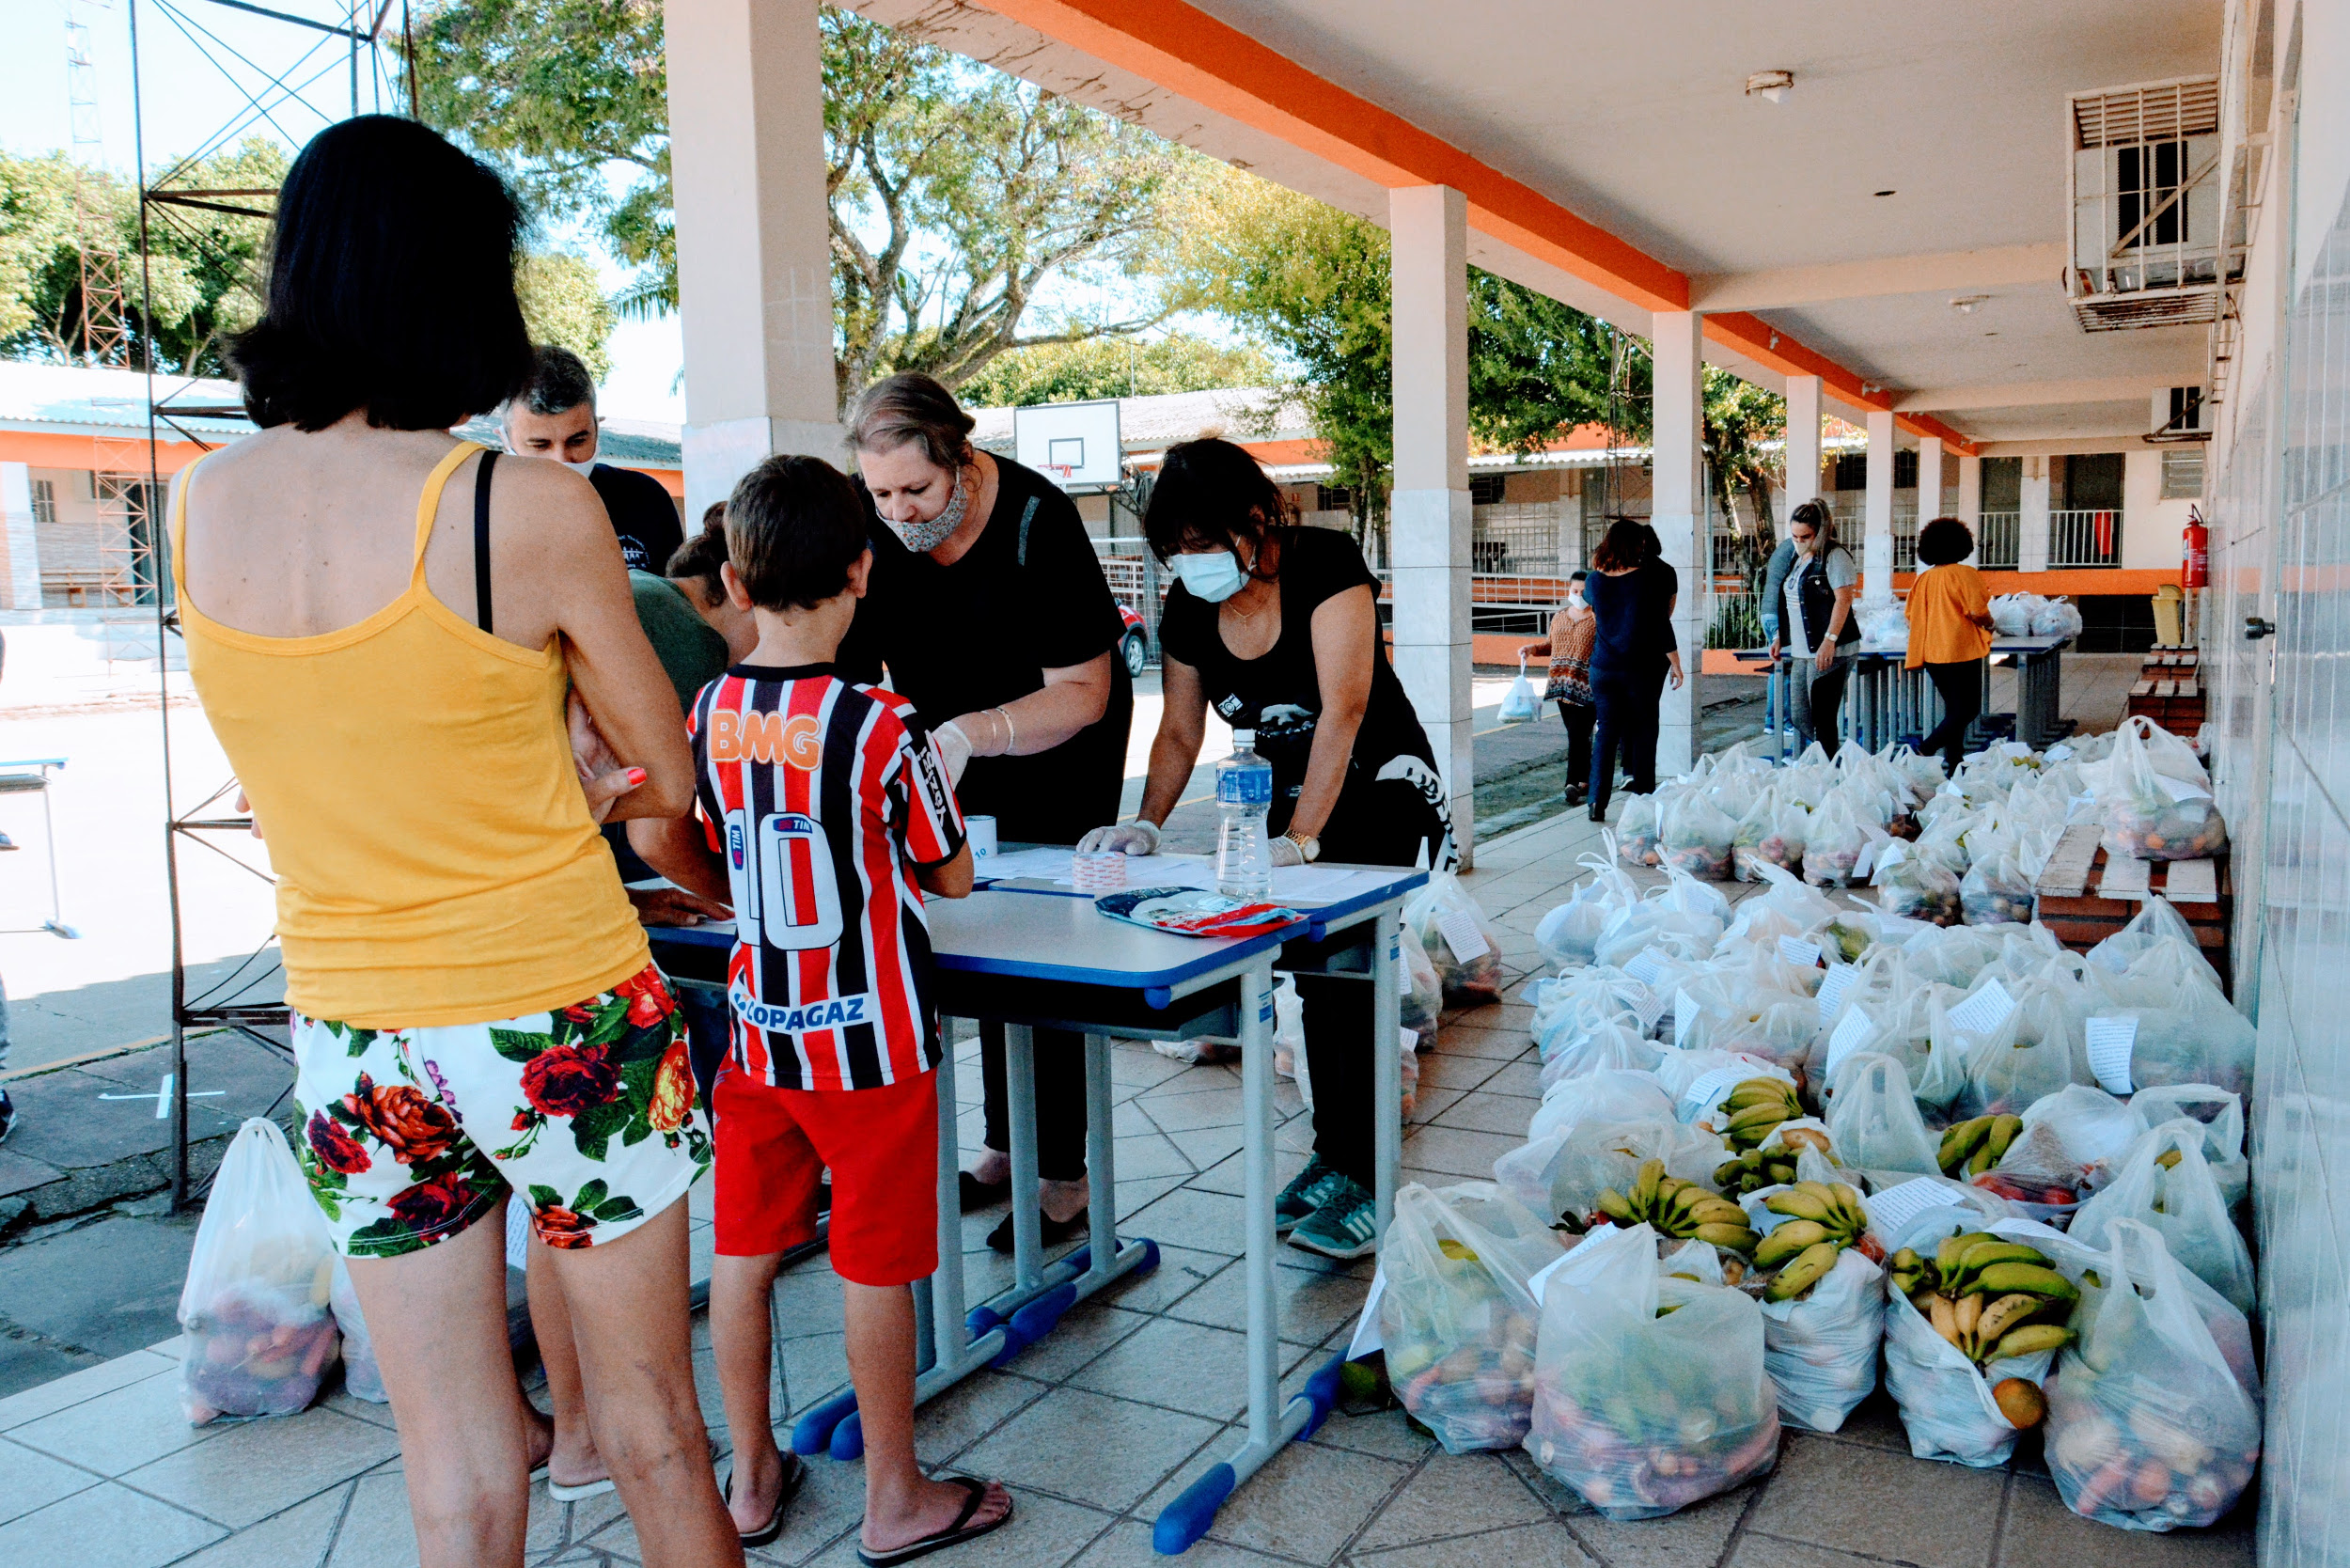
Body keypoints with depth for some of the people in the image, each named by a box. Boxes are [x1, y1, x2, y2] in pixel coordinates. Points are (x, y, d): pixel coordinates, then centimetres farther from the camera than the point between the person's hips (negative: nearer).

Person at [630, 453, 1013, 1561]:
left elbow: (660, 846, 6)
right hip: (871, 1039, -4)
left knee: (745, 1250, 17)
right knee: (876, 1266, 8)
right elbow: (951, 877, -8)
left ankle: (750, 1479, 33)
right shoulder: (883, 727, -18)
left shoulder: (704, 713, -5)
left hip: (757, 1033, 5)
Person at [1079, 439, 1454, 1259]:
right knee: (1313, 974, 6)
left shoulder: (1324, 563, -23)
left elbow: (1343, 709, -29)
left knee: (1350, 970, -13)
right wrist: (1147, 824, -12)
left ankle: (1358, 1181, -7)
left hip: (1382, 789, -6)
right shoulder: (1188, 609, -6)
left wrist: (1302, 839, -34)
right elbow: (1180, 732, 3)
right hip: (1291, 796, 6)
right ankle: (1334, 1153, 19)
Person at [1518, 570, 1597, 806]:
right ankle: (1585, 780, 21)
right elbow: (1551, 645, 26)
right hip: (1562, 686, 6)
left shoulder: (1598, 618, -4)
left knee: (1579, 734, -11)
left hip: (1587, 687, -6)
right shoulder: (1559, 616, 15)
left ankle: (1573, 784, -14)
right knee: (1575, 734, 11)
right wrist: (1532, 649, 9)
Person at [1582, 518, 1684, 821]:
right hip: (1641, 668, -3)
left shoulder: (1593, 580, -1)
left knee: (1606, 730, 6)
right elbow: (1662, 626, -9)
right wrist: (1675, 664, 0)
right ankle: (1643, 794, 14)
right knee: (1643, 730, 10)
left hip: (1603, 668, 3)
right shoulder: (1649, 577, -10)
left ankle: (1598, 801, -3)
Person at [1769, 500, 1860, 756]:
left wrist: (1829, 641, -24)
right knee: (1799, 718, 10)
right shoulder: (1799, 559, 18)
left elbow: (1844, 599, -17)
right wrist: (1780, 637, 19)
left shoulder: (1835, 556, -9)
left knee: (1822, 719, -7)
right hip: (1803, 652, 9)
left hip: (1831, 651, -9)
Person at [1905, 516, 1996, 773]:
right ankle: (1924, 752, -17)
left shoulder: (1923, 579, 6)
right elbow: (1978, 613, -15)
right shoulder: (1965, 574, -10)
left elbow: (1911, 618, 8)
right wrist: (1989, 624, 6)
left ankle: (1953, 763, 14)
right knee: (1967, 710, -2)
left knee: (1954, 710, 15)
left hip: (1932, 655, 7)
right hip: (1961, 651, -7)